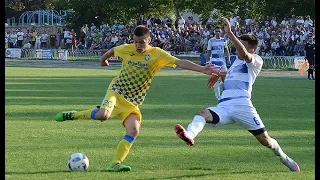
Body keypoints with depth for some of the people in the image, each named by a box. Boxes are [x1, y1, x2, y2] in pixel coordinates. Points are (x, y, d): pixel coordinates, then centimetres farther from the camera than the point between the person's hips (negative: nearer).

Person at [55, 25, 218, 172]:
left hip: (133, 102, 1)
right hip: (116, 91, -1)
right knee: (103, 115, -30)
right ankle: (73, 115, -6)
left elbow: (180, 62, -19)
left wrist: (202, 69, -29)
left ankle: (115, 164, -12)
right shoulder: (126, 49, -5)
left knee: (134, 130, -18)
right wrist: (104, 59, 39)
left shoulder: (157, 54, -9)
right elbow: (113, 50, 19)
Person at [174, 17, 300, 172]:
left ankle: (284, 158, 31)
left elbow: (244, 54, -22)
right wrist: (219, 75, 36)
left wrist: (229, 33, -28)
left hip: (242, 105, -6)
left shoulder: (256, 61, 2)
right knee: (204, 114, -27)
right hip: (223, 107, 6)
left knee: (265, 140, 1)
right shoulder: (237, 61, 27)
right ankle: (190, 135, -57)